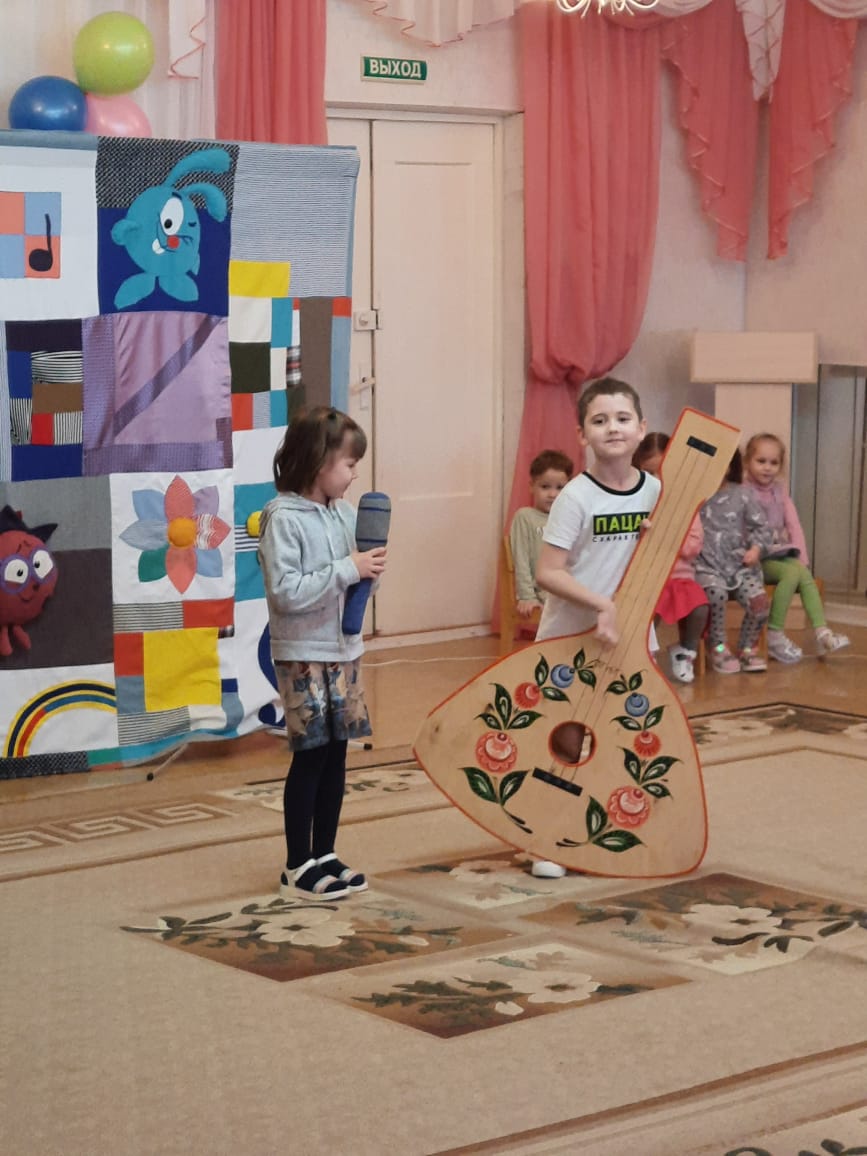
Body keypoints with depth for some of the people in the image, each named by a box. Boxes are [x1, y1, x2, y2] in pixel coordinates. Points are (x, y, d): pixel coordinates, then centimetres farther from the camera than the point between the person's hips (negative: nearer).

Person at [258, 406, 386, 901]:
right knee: (311, 755, -1)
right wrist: (346, 569, -23)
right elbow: (286, 591, -22)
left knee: (336, 754, 11)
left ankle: (324, 856, 22)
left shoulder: (346, 514, 5)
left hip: (345, 651, 7)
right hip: (303, 656, -7)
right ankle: (298, 869, 9)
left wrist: (371, 567, -7)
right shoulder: (283, 519, -15)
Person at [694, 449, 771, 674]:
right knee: (716, 593, -34)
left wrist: (756, 548, -6)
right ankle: (718, 647, -11)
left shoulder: (741, 494, 7)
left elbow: (760, 526, 10)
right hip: (707, 565, -2)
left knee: (759, 599, -21)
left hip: (739, 563, 2)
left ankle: (747, 648, 5)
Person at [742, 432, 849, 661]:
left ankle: (822, 632, -26)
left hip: (780, 554, 6)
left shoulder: (780, 491, 15)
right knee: (792, 572, -27)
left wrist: (801, 555, -2)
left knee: (805, 573, -20)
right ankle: (774, 636, -22)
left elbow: (794, 523, 9)